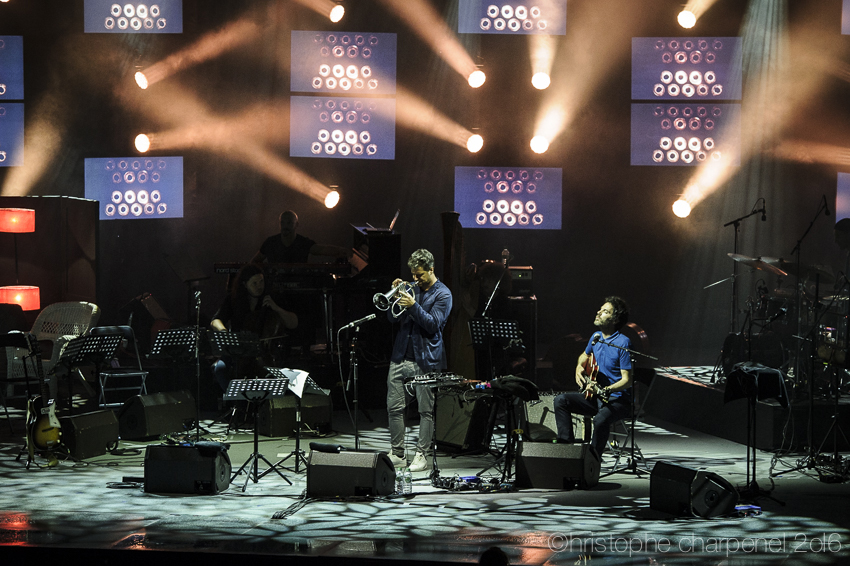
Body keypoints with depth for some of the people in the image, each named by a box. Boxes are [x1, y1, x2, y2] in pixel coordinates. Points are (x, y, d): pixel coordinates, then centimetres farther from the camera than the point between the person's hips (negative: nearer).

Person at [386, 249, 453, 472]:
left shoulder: (442, 294, -2)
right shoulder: (412, 288, 15)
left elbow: (433, 324, -12)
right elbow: (392, 318, 13)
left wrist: (413, 306, -21)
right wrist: (395, 296, -3)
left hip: (425, 360, -6)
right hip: (401, 357, 6)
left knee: (426, 410, -2)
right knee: (394, 407, 3)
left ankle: (422, 455, 4)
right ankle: (397, 454, 10)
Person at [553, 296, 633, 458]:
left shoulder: (623, 343, -16)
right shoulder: (596, 337, 7)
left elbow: (627, 380, -19)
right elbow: (584, 355, 31)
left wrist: (605, 390, -32)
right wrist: (579, 368, 10)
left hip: (617, 400, -8)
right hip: (594, 396, 8)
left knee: (601, 419, -37)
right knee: (561, 401, -10)